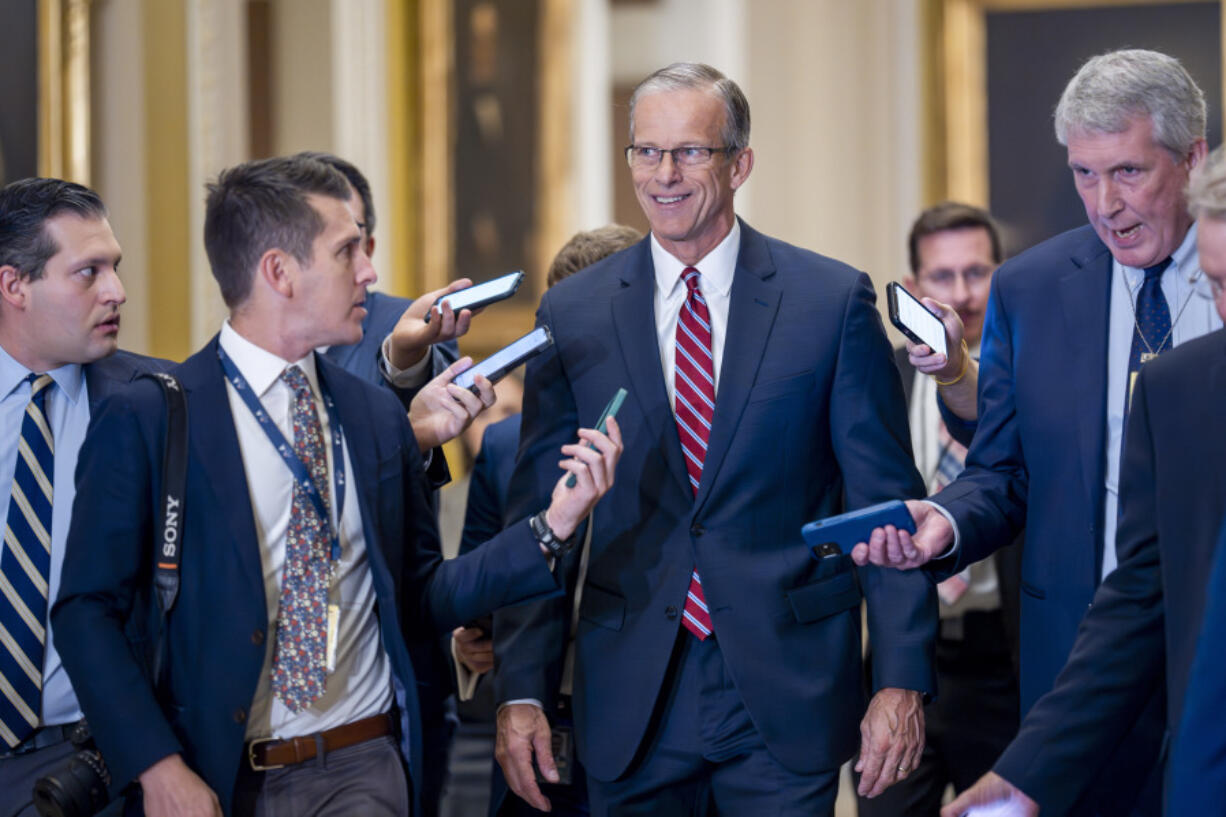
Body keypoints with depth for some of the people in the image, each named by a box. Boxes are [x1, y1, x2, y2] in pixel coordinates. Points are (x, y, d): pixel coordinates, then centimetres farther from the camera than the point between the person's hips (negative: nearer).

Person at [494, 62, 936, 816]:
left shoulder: (834, 301, -1)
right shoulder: (573, 315, 5)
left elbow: (887, 504, -1)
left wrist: (902, 680, -7)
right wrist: (522, 691, 0)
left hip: (788, 697, -2)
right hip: (631, 698, 2)